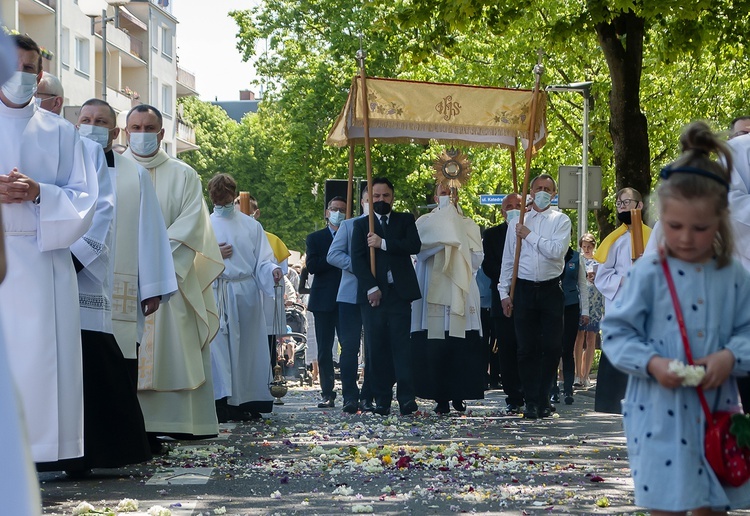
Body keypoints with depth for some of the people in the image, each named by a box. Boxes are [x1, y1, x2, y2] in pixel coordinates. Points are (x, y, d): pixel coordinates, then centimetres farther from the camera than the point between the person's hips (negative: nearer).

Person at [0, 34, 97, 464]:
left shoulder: (61, 133, 15)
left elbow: (85, 200, 7)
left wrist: (39, 193, -11)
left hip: (42, 262, 1)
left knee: (39, 356, -7)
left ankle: (39, 443, -4)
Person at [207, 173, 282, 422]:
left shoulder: (250, 225, 11)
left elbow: (262, 260, 4)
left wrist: (272, 270, -16)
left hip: (246, 294, 0)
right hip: (217, 296, 0)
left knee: (248, 345, -1)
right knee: (219, 345, -8)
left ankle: (248, 400, 2)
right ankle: (222, 401, -11)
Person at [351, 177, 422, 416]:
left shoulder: (405, 220, 14)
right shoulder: (361, 225, 14)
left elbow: (414, 245, -4)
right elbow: (357, 259, 3)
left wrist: (383, 243, -11)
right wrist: (371, 288, -9)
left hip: (399, 292, -1)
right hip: (373, 294, 1)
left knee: (401, 345, -8)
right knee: (377, 348, -2)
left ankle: (406, 398, -11)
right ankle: (382, 400, 0)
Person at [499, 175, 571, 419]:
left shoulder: (561, 220, 4)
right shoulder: (518, 222, 11)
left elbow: (557, 251, -12)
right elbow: (507, 259, 13)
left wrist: (530, 236, -10)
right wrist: (504, 292, 8)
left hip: (550, 289, -1)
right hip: (524, 289, 2)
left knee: (552, 346, -2)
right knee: (527, 348, 1)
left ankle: (543, 399, 9)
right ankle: (531, 401, 7)